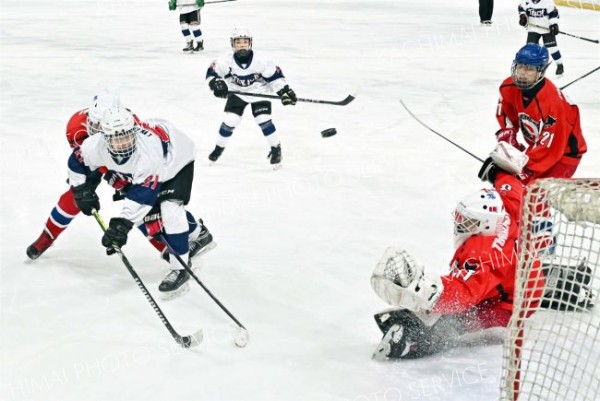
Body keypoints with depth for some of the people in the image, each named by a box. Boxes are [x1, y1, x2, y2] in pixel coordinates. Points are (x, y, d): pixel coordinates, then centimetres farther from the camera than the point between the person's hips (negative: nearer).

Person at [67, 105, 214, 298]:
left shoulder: (148, 148, -46)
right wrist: (82, 189, -11)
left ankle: (181, 268, -14)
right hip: (141, 169, 7)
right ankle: (198, 234, 32)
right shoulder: (96, 146, -29)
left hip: (177, 160, -7)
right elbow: (77, 161, -7)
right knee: (149, 214, 6)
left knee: (170, 208, -24)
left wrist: (122, 224, -50)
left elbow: (142, 193, -47)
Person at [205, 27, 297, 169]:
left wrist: (284, 91, -21)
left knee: (264, 120, -15)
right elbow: (212, 72, -14)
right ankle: (219, 148, 15)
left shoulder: (260, 62, -26)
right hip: (237, 93, 2)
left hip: (259, 92, -2)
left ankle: (276, 149, 4)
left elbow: (275, 75, -16)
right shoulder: (226, 61, -22)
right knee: (230, 120, -7)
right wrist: (216, 84, -33)